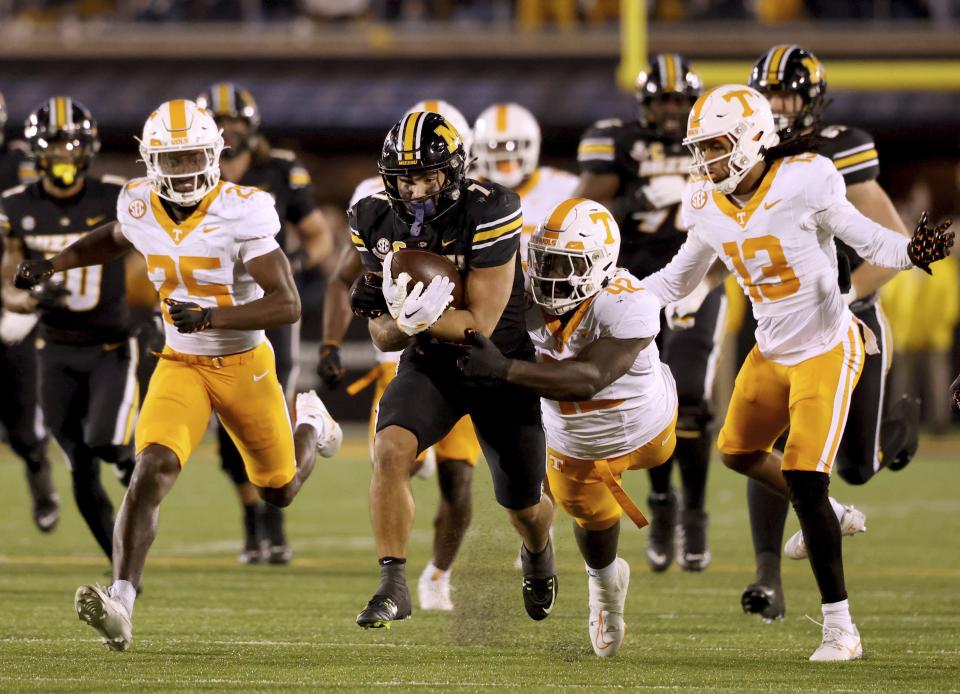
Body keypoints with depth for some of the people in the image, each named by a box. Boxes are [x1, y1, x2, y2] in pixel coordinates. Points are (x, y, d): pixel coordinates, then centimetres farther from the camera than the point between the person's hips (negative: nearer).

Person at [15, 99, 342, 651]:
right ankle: (121, 604, -31)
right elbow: (116, 239, 21)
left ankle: (309, 422, 53)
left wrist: (210, 317, -37)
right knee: (153, 468, -24)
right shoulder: (141, 206, -7)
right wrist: (55, 264, 8)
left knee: (280, 492, 18)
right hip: (180, 365, 2)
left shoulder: (240, 213, -22)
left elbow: (288, 305, -26)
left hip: (245, 366, -2)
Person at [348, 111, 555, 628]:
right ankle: (392, 586, -20)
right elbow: (384, 338, -5)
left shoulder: (489, 214, -26)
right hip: (431, 362, 2)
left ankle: (539, 551, 49)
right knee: (390, 450, -28)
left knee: (523, 506, 11)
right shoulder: (376, 222, -11)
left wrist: (410, 315, -40)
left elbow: (480, 323, -26)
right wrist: (397, 322, -29)